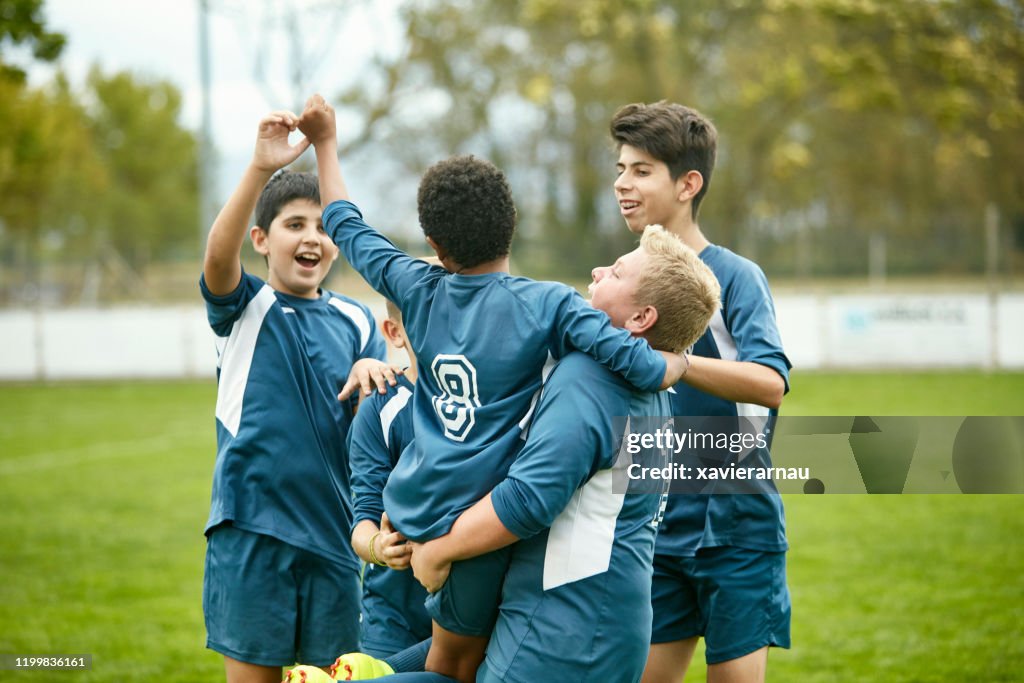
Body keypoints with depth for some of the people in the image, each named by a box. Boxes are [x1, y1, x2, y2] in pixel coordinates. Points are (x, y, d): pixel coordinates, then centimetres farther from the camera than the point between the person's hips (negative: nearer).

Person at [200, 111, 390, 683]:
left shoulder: (357, 322, 10)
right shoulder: (247, 308, 0)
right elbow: (219, 256, -21)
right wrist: (260, 171, -36)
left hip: (332, 528, 3)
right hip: (252, 525, -3)